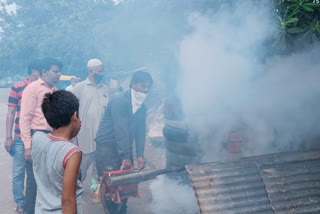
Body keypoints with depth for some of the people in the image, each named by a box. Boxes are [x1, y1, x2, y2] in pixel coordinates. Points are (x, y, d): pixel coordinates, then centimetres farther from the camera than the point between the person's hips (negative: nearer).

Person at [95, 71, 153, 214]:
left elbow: (140, 132, 6)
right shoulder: (119, 100, -17)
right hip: (107, 145, -7)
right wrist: (125, 157, -25)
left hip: (125, 146, 7)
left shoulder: (142, 107, 8)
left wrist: (140, 155, -5)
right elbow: (121, 129, -23)